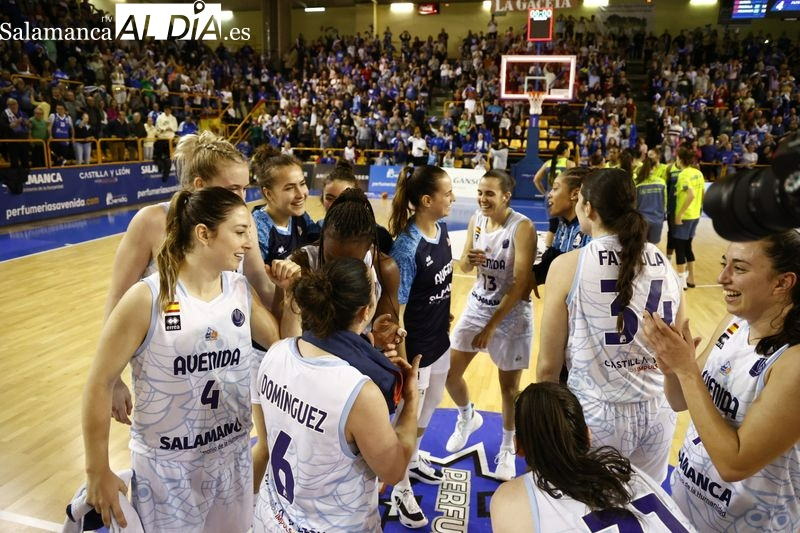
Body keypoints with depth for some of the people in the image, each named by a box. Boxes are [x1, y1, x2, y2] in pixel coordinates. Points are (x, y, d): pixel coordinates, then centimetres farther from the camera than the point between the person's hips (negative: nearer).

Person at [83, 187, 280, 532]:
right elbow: (100, 385, -12)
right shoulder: (147, 299, -19)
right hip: (168, 467, -4)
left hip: (233, 459, 5)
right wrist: (97, 472, -7)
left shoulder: (240, 291, -4)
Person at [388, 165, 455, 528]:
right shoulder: (407, 245, -26)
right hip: (415, 347, -8)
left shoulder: (442, 229, -3)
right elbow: (396, 310, -23)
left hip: (439, 340, 8)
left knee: (430, 403, 26)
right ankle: (401, 489, 34)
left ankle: (412, 461, 52)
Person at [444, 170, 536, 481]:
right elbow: (463, 268, 7)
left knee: (509, 387, 8)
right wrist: (469, 260, -18)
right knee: (449, 374, 9)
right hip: (477, 307, 6)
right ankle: (467, 418, 40)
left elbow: (520, 284, -22)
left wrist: (492, 325, -21)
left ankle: (507, 448, 33)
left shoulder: (522, 227, -20)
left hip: (511, 315, -5)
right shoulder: (476, 220, -1)